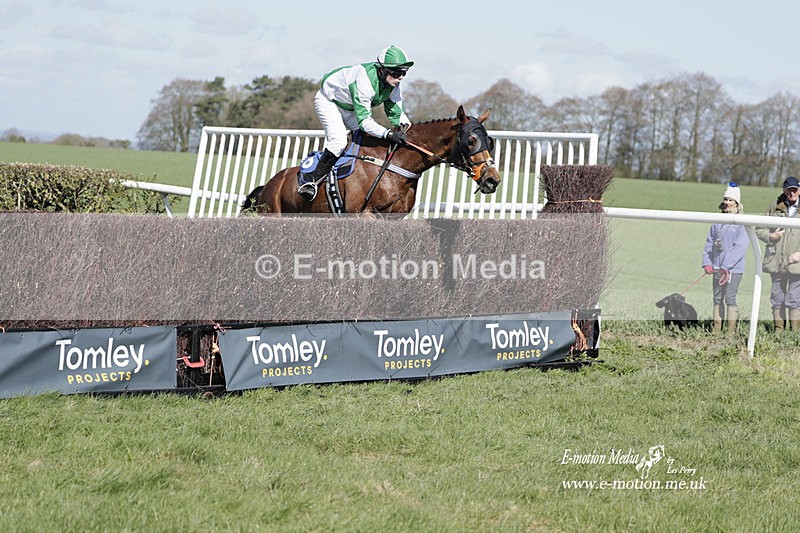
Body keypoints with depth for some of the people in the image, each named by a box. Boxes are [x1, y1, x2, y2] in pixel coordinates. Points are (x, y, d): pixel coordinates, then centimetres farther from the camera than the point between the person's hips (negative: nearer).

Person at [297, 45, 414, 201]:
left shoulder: (393, 84, -18)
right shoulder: (363, 82, -42)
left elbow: (395, 110, -8)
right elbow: (364, 121, -42)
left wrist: (404, 124, -29)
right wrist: (388, 134, -51)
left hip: (350, 108, 9)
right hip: (328, 101, -9)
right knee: (339, 141, -27)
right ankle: (309, 179, -19)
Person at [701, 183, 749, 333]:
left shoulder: (742, 223, -7)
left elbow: (740, 246, -14)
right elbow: (709, 243, 14)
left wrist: (726, 265, -19)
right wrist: (707, 263, 3)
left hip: (734, 268, -6)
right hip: (717, 267, 6)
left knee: (730, 298, -7)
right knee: (717, 297, 8)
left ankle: (731, 330, -3)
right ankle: (716, 329, 12)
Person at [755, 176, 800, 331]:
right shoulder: (776, 208, 10)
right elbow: (759, 229, 17)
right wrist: (770, 236, -3)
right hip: (776, 263, 3)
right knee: (777, 298, 9)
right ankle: (778, 331, 17)